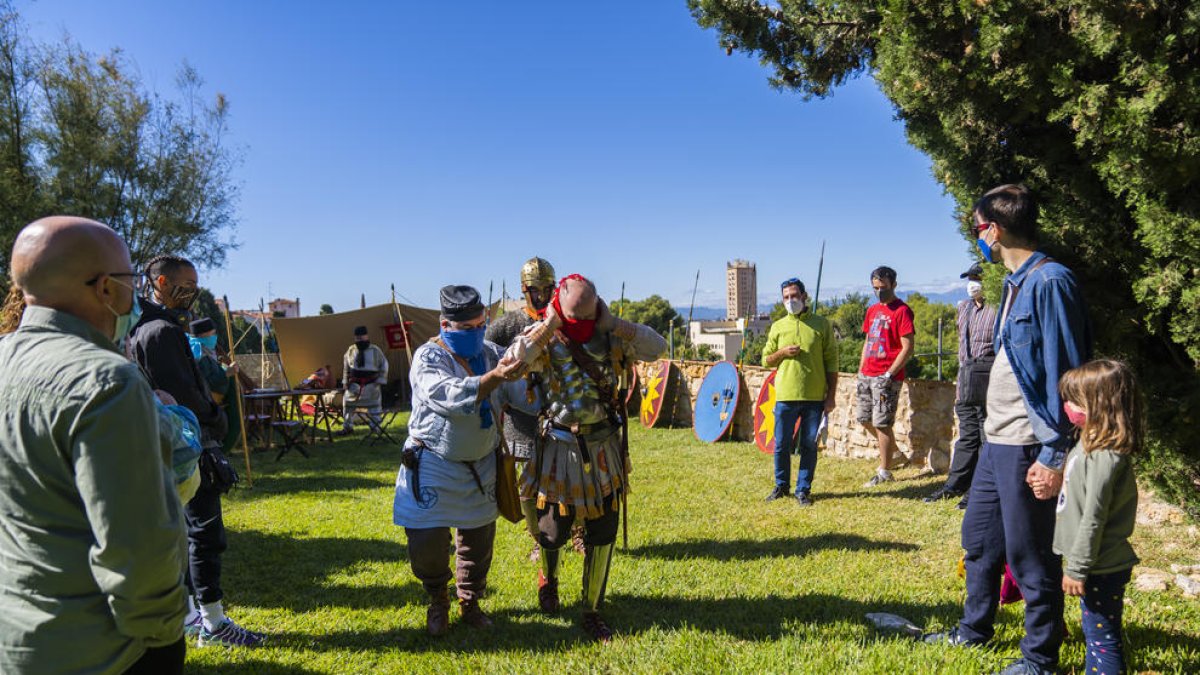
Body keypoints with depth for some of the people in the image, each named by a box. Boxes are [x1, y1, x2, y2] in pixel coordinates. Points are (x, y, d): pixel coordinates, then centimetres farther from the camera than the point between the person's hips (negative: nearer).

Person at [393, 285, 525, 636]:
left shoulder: (489, 352, 1)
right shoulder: (429, 357, -18)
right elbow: (448, 395, -36)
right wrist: (493, 378, -51)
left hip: (480, 465, 5)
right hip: (434, 466, -5)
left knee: (479, 538, 12)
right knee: (427, 542, -5)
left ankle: (470, 603, 35)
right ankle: (438, 602, 25)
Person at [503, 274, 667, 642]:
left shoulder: (611, 339, -2)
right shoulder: (545, 343, -10)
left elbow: (657, 347, -12)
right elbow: (512, 362, -27)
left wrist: (612, 323, -16)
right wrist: (548, 325, -23)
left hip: (604, 449, 3)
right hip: (560, 449, -2)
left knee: (603, 534, 7)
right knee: (553, 531, 9)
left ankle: (592, 611, 26)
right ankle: (548, 578, 46)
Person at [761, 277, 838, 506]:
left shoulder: (821, 324, 3)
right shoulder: (778, 327, 8)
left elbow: (831, 362, 3)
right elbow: (766, 360, 13)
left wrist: (831, 395, -2)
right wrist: (782, 353, -8)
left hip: (815, 397, -1)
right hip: (786, 395, 1)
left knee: (809, 445, 5)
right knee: (782, 444, 6)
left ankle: (803, 489, 18)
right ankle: (781, 486, 25)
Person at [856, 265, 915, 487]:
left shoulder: (901, 310, -9)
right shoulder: (872, 310, 15)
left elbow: (907, 348, -13)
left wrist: (889, 374, -17)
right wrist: (861, 370, 14)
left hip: (886, 376, -8)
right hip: (867, 375, 8)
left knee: (881, 423, -4)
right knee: (863, 418, 14)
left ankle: (884, 472, 7)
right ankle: (892, 450, 34)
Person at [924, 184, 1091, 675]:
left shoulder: (1048, 282, -16)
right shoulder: (1015, 282, 12)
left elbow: (1064, 374, -19)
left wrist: (1055, 456, -19)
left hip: (1027, 446, -10)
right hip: (997, 439, 10)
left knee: (1030, 555, 4)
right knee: (979, 538, 20)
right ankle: (973, 630, 36)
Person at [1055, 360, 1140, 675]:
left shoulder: (1104, 457, -24)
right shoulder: (1090, 443, 7)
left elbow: (1093, 519, -24)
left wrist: (1077, 568, -18)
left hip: (1102, 567, -10)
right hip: (1099, 565, 10)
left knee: (1102, 636, 0)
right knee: (1096, 631, 21)